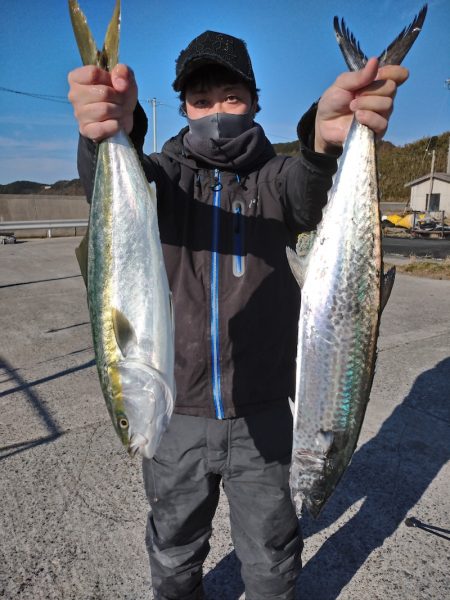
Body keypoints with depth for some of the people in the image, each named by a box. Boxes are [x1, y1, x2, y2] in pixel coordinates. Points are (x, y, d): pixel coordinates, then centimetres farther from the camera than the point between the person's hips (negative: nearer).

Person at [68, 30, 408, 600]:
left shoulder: (274, 175, 0)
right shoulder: (166, 173, 0)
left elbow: (307, 194, -24)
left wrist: (327, 138, -47)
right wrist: (112, 131, -45)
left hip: (261, 413, 0)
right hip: (174, 412, 1)